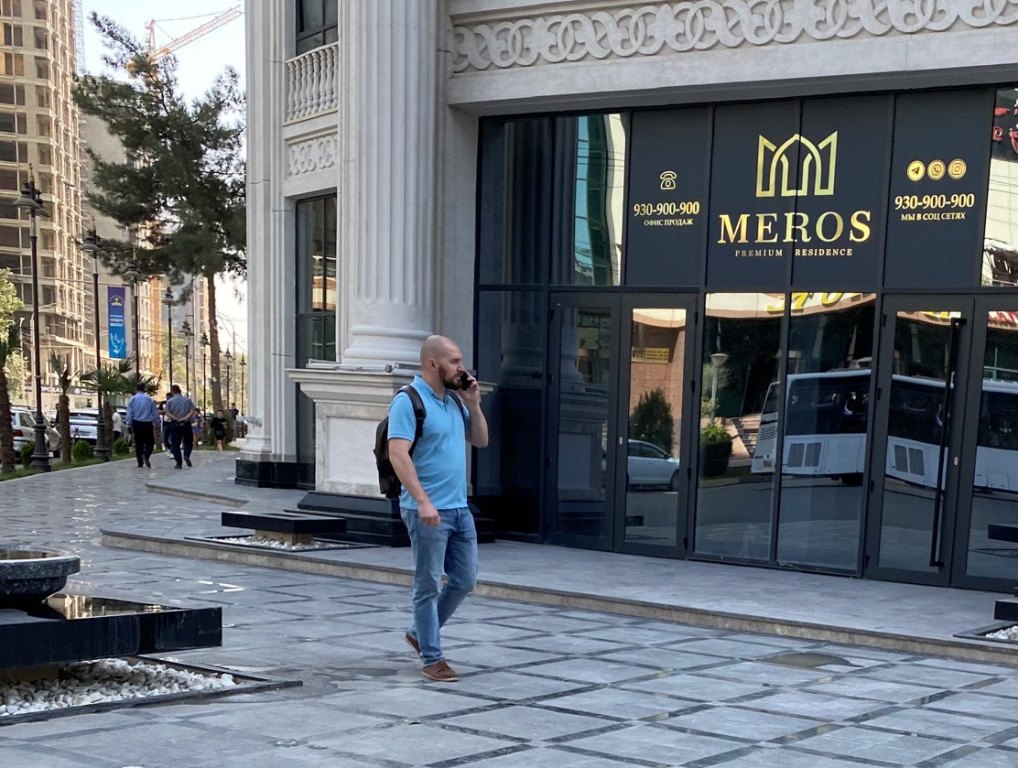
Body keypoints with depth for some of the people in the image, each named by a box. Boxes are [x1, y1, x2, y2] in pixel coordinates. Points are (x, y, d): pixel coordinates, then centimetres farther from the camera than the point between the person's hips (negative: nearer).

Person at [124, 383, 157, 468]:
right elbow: (155, 413, 0)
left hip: (136, 424, 1)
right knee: (149, 442, 8)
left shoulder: (132, 400, -1)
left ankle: (140, 462, 8)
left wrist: (129, 426, 6)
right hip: (148, 423, -1)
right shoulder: (150, 400, -4)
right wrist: (156, 423, 10)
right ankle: (146, 455, -19)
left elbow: (129, 414, 0)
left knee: (138, 443, 9)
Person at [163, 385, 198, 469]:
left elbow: (167, 413, -12)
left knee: (175, 444, 5)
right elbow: (192, 411, -6)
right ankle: (186, 455, -11)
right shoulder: (188, 400, 4)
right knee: (188, 442, 15)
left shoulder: (170, 401, 0)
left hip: (174, 424, -1)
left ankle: (178, 463, 1)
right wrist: (185, 418, -12)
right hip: (186, 424, 1)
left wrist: (176, 419, -12)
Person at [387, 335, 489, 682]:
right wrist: (423, 501, -27)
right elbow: (397, 454, -20)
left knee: (464, 579, 13)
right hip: (428, 511, -8)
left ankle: (419, 633, 30)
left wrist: (473, 404, 4)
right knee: (428, 585, 1)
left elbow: (481, 440, 20)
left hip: (459, 508, 8)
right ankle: (431, 659, 10)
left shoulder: (454, 401, 13)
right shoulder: (408, 401, -12)